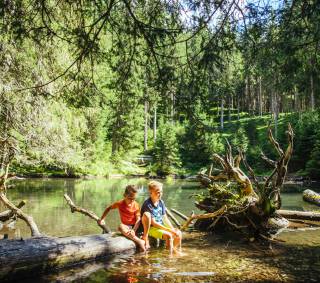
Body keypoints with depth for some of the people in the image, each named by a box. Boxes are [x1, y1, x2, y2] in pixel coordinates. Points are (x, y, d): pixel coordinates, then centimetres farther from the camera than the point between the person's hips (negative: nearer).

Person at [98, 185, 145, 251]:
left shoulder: (136, 205, -9)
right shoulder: (120, 203, -5)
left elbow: (138, 219, -14)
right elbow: (109, 208, 10)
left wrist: (134, 230, -29)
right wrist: (102, 219, 7)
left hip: (134, 226, 0)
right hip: (126, 226, 0)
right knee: (121, 227, -35)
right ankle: (139, 241, -40)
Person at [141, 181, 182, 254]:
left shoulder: (161, 202, 5)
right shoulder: (147, 205, -18)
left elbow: (165, 218, 9)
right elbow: (153, 223, -19)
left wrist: (172, 229, -6)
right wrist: (169, 230, -20)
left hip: (161, 226, 7)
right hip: (151, 228, -7)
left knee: (178, 233, -8)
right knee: (168, 235, -27)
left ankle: (177, 252, 12)